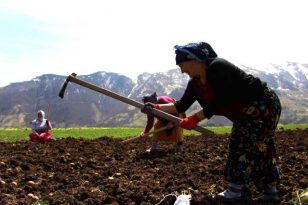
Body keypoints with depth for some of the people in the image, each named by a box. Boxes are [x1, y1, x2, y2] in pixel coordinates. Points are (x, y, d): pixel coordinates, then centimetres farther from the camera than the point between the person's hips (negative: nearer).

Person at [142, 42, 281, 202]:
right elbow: (182, 106, 1)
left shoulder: (217, 68, -26)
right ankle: (271, 191, 17)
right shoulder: (195, 83, 1)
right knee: (257, 149, 10)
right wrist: (157, 107, -8)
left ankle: (234, 191, -5)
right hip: (247, 111, 9)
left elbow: (218, 103, -28)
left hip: (264, 104, -9)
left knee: (243, 145, -10)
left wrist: (195, 118, -25)